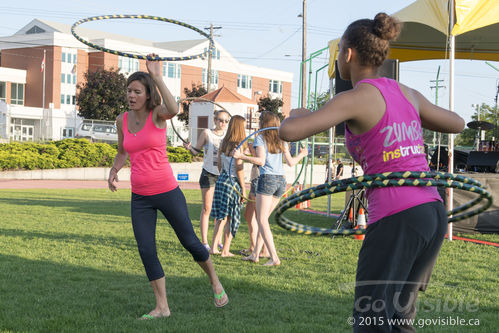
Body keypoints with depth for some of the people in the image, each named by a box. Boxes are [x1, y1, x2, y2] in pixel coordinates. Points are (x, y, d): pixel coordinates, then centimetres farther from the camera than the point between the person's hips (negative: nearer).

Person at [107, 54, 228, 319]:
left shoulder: (157, 114, -9)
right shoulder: (122, 120, 5)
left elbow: (174, 110, -36)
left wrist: (157, 76, -33)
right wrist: (114, 171, 4)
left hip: (167, 192, -4)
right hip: (140, 198, 4)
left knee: (190, 242, 8)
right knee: (146, 251, 1)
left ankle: (215, 283, 33)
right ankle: (162, 307, 13)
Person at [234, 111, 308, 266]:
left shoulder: (260, 138, -2)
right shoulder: (281, 140, 14)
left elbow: (261, 161, -14)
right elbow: (290, 162, 12)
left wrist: (241, 156, -17)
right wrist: (301, 155, 31)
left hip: (267, 179, -7)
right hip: (281, 180, 7)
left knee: (262, 220, -5)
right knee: (263, 218, 16)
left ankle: (274, 258, -15)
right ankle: (255, 254, 19)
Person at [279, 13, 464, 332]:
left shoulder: (355, 98, -8)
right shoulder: (407, 93, 13)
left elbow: (289, 131, -16)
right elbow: (458, 123, 28)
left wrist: (297, 114, 7)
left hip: (396, 219, -8)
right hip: (434, 213, 8)